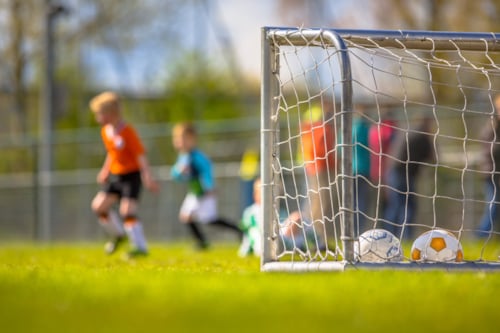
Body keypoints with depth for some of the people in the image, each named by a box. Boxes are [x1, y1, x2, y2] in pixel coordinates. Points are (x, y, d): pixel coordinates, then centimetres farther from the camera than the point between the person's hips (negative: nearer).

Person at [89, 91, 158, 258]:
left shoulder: (127, 132, -18)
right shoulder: (106, 131, 5)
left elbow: (140, 154, -19)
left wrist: (147, 177, -23)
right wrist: (105, 170, 20)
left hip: (131, 175, -8)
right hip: (115, 175, 8)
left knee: (127, 210, -17)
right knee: (99, 205, 2)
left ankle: (140, 246, -12)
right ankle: (118, 234, 22)